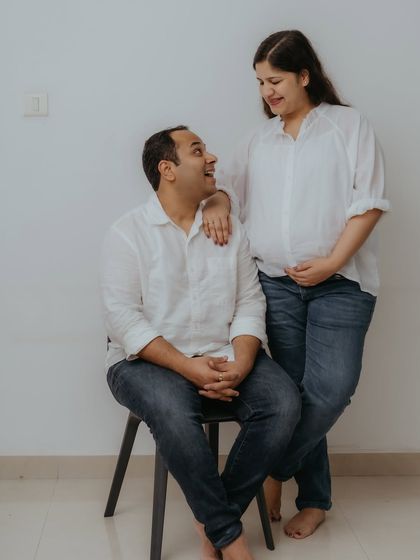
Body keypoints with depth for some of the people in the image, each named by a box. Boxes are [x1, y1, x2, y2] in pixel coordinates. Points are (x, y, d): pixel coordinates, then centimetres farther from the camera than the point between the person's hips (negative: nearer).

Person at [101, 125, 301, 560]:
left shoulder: (229, 228, 11)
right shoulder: (127, 233, -2)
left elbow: (249, 303, 5)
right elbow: (123, 318, -11)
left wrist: (240, 363, -15)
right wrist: (188, 367, -22)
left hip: (223, 356, 4)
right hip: (150, 360, -4)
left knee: (283, 402, -22)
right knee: (173, 412, -36)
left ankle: (212, 520, -7)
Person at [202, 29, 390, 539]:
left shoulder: (348, 125, 4)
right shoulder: (259, 139, 17)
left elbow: (370, 201, -3)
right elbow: (231, 183, 21)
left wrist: (332, 262, -13)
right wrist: (215, 204, -4)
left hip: (340, 281, -3)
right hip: (277, 282, 3)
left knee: (330, 388, -15)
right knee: (295, 391, 2)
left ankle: (276, 470, 6)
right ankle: (314, 499, 15)